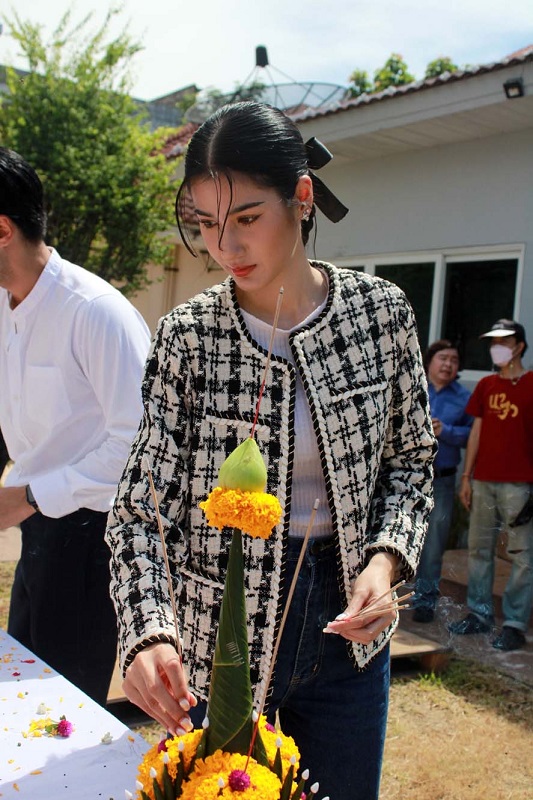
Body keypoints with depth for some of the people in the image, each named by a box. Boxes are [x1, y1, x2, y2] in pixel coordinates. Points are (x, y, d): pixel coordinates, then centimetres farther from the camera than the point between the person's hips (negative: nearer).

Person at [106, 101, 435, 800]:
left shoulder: (381, 310, -8)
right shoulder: (187, 335, -12)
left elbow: (410, 460, 3)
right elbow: (141, 505, -12)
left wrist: (387, 556, -14)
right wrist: (149, 631, -27)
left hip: (348, 622, 2)